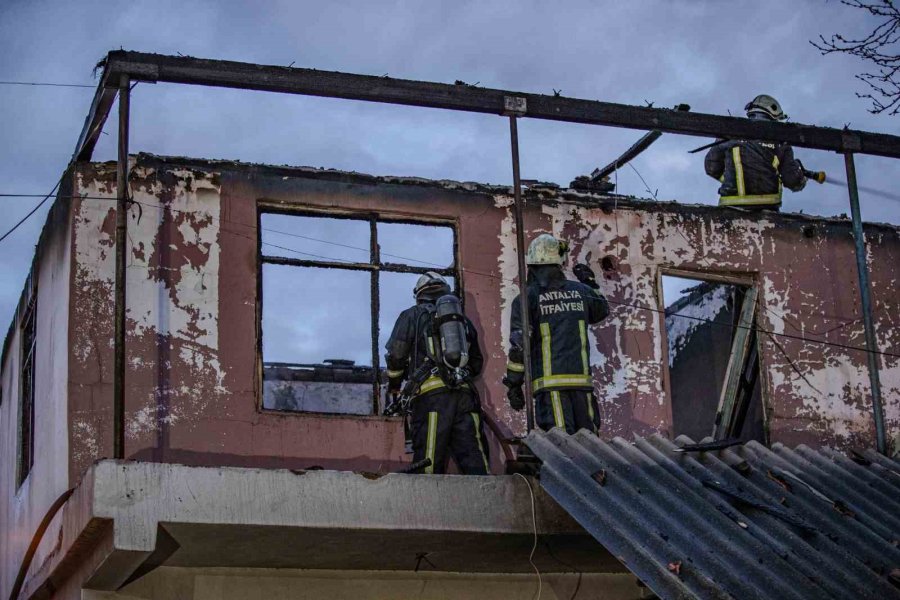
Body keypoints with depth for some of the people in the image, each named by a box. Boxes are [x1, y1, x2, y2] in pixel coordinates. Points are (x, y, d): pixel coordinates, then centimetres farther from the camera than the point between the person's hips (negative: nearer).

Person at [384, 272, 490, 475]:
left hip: (431, 394, -3)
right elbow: (477, 363, 28)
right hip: (465, 395, 4)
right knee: (474, 460, -4)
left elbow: (396, 354, 6)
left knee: (429, 462, -10)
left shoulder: (412, 315, 14)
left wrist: (394, 385, 21)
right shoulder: (463, 319, 26)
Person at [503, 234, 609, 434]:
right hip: (581, 379, 3)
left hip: (549, 381, -3)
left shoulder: (527, 298, 0)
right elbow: (602, 311, 34)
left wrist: (514, 384, 1)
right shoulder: (580, 291, 11)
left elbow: (519, 344, -6)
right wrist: (591, 283, 47)